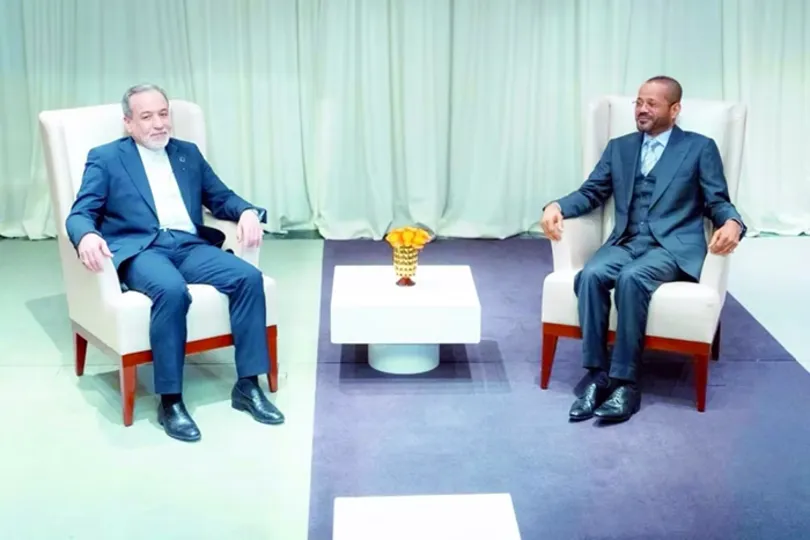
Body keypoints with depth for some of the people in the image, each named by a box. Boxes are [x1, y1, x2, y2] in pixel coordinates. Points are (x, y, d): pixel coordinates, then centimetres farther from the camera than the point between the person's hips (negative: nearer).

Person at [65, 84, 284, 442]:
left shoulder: (188, 153, 21)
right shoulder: (105, 158, 9)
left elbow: (221, 198, 20)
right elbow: (80, 214, 1)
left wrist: (247, 212, -4)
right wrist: (87, 236, -25)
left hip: (189, 246, 4)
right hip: (138, 249, -4)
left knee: (249, 277, -23)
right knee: (172, 290, -38)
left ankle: (248, 385, -15)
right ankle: (170, 401, -27)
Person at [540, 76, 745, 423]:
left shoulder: (700, 148, 9)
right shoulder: (619, 147, 20)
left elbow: (718, 203, 4)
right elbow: (591, 193, 15)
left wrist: (732, 223, -20)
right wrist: (557, 206, -6)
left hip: (674, 245, -3)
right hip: (626, 241, 4)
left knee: (631, 278, -35)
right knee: (591, 274, -30)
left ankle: (625, 381, -29)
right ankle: (596, 373, -24)